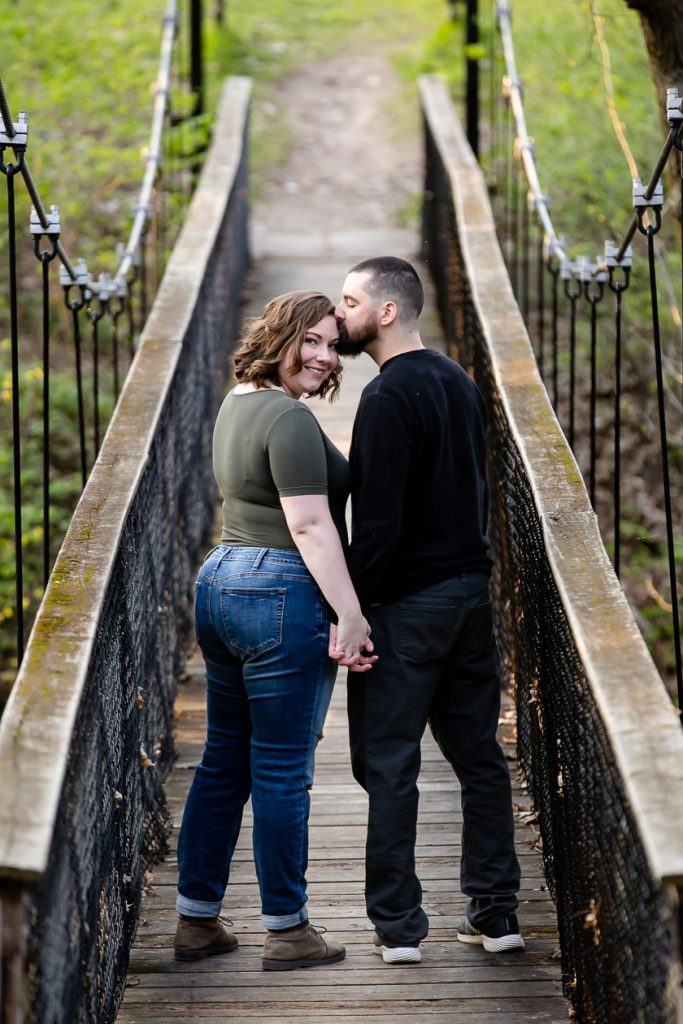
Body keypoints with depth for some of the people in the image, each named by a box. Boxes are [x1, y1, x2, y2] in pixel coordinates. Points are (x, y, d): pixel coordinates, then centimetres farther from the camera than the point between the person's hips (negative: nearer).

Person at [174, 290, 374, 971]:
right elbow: (310, 525, -20)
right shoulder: (290, 419, -15)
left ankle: (195, 920, 19)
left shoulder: (235, 405, 14)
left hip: (220, 580, 10)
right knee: (281, 770, -1)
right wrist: (349, 615, -20)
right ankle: (287, 932, 7)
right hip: (283, 596, -10)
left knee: (223, 761, 14)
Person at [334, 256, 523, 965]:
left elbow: (378, 521, -20)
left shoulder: (390, 396, -16)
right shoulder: (458, 382, 13)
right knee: (479, 755, 11)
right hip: (471, 591, 9)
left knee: (388, 766, -1)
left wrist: (350, 605, -16)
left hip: (405, 605, -9)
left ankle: (397, 927, 1)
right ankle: (495, 913, 15)